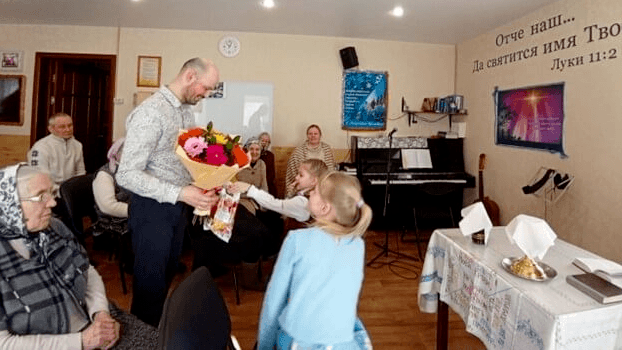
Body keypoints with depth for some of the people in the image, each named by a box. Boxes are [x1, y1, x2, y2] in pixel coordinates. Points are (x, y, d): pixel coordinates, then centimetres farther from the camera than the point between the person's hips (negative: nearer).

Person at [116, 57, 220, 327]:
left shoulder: (187, 111, 8)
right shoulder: (151, 112, -19)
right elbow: (127, 174, -23)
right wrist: (180, 193, -30)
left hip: (179, 206, 8)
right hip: (152, 207, -8)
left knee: (167, 276, 19)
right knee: (151, 283, 6)